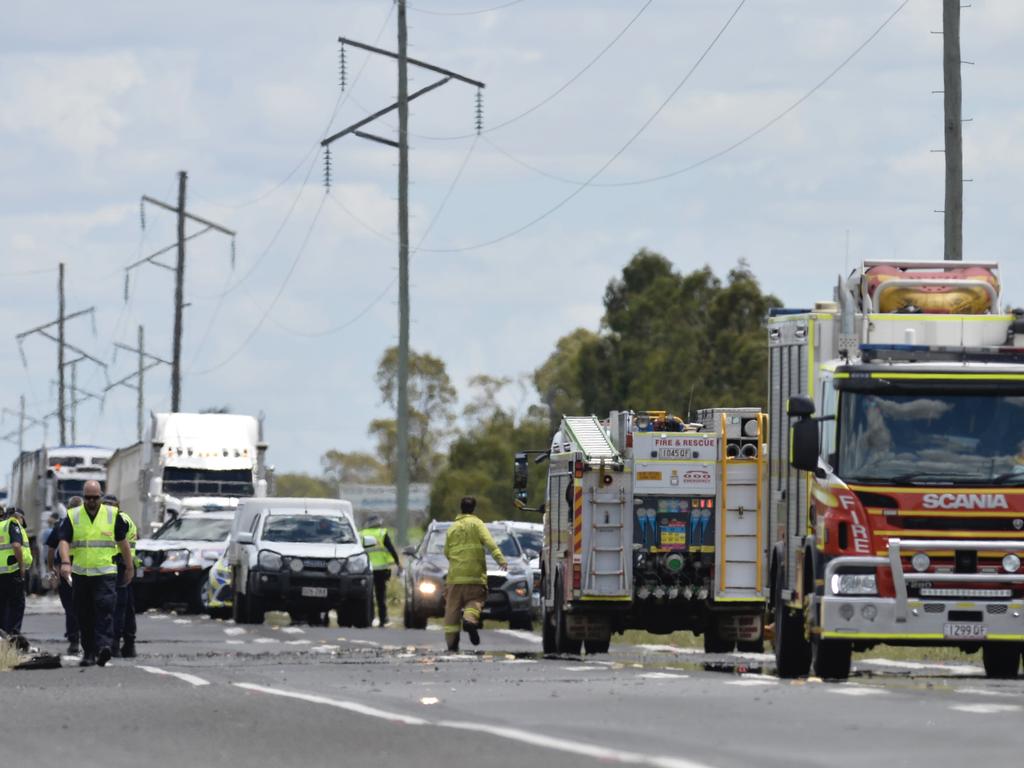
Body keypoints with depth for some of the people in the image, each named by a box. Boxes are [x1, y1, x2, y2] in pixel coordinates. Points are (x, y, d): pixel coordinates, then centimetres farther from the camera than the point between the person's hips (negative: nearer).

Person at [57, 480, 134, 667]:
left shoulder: (112, 515, 6)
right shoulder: (73, 516, 5)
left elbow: (122, 541, 14)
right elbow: (64, 541, -5)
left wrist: (130, 567, 16)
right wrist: (65, 562, -23)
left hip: (105, 573, -2)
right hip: (80, 574, 2)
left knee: (105, 610, -18)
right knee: (84, 616, 5)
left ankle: (104, 646, -27)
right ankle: (89, 652, 13)